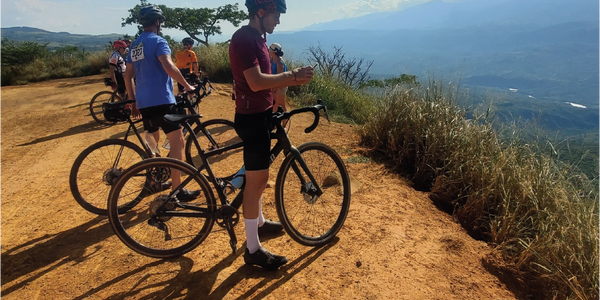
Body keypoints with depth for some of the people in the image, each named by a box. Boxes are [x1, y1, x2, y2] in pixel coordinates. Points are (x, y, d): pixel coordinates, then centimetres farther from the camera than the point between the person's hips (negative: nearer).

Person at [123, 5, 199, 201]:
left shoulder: (135, 45, 17)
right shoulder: (158, 41, -7)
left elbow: (128, 76, 18)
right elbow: (169, 67, -24)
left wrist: (133, 101, 23)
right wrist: (187, 86, -13)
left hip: (143, 102, 9)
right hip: (161, 100, -9)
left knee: (152, 141, 21)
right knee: (177, 142, -8)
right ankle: (177, 190, -10)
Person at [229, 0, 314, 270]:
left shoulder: (257, 38, 15)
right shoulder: (244, 38, -16)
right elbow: (256, 82, -26)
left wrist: (292, 79, 1)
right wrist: (292, 76, -18)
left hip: (262, 114, 10)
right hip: (252, 117, -10)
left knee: (259, 176, 21)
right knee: (257, 179, -5)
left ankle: (259, 222, 40)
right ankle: (253, 249, 7)